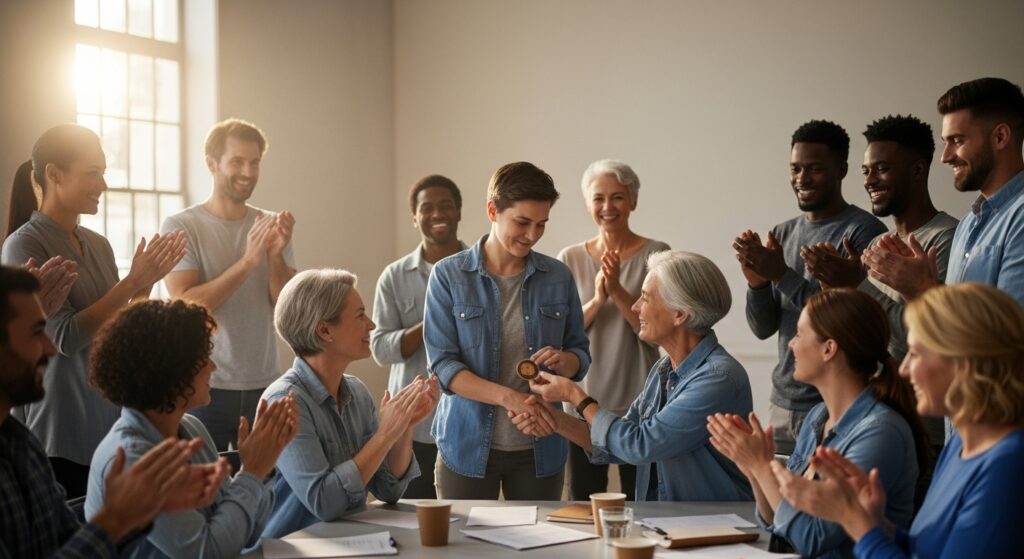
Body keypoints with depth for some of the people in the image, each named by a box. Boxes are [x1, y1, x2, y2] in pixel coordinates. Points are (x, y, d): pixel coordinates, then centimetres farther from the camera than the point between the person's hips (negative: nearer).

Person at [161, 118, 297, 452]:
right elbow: (186, 306, -14)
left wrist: (275, 255, -16)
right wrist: (248, 260, -21)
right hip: (203, 387, -3)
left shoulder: (272, 226, 6)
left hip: (264, 387, 3)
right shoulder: (181, 227, -4)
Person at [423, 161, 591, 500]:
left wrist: (564, 361, -13)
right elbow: (442, 364, -9)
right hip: (468, 446, -2)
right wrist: (507, 397, -22)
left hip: (540, 448, 2)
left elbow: (581, 353, 12)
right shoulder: (449, 275, -4)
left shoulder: (558, 278, 5)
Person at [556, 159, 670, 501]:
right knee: (582, 507, 7)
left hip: (640, 405, -2)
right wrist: (596, 300, -17)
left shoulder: (655, 255, -2)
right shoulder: (570, 259, 5)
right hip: (584, 404, 2)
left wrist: (618, 292, -20)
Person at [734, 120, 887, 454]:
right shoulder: (783, 234, 11)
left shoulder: (863, 232, -9)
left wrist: (783, 275, -18)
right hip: (783, 403, 6)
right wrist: (757, 283, -9)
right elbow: (763, 328, 10)